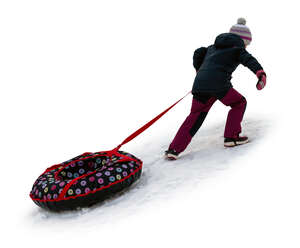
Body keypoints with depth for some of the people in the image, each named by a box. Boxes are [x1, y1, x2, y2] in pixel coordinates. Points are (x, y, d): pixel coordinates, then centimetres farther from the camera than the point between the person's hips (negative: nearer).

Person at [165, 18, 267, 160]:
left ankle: (174, 149, 7)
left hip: (199, 84, 6)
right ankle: (231, 137, 14)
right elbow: (248, 59, -7)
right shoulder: (237, 49, 11)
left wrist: (199, 70, 44)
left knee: (195, 116, 15)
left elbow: (198, 53, 29)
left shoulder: (214, 47, 28)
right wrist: (260, 72, -22)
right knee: (239, 103, 19)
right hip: (219, 84, -6)